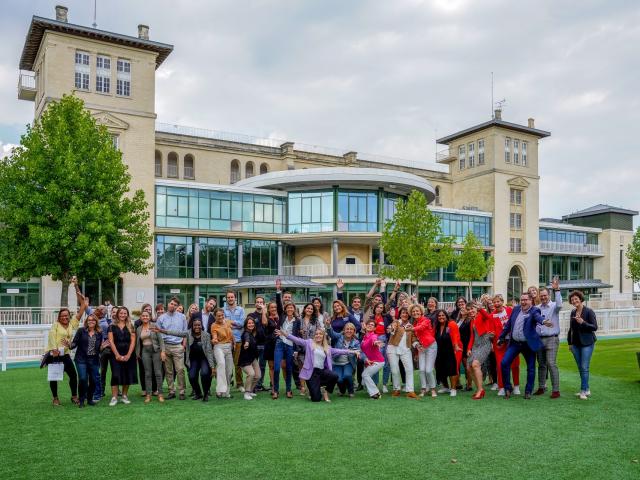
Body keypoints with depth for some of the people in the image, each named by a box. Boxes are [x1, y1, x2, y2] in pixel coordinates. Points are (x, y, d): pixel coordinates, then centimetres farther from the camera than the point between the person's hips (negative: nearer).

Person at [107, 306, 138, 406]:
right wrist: (117, 355, -11)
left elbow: (133, 341, 1)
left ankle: (124, 396, 15)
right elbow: (111, 341, -2)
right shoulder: (112, 326, 5)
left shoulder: (130, 327, 7)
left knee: (127, 375, 4)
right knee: (116, 375, -7)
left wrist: (128, 355, -9)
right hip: (116, 355, -1)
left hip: (128, 354, 1)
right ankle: (114, 397, -5)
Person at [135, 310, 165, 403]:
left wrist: (162, 350, -12)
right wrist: (137, 353, 13)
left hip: (156, 350, -3)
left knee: (158, 373, -3)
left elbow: (160, 339, -5)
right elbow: (138, 342, 15)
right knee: (147, 374, 3)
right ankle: (148, 394, 8)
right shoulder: (138, 329, 10)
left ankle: (160, 394, 3)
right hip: (145, 351, 3)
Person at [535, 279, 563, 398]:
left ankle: (556, 390, -6)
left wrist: (556, 290, -27)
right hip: (539, 339, 5)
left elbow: (559, 305, -24)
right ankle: (541, 387, 21)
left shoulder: (553, 306, -1)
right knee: (541, 365, 12)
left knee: (551, 364, -11)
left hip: (551, 339, -5)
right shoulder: (537, 308, 12)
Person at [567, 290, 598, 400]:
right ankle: (587, 389, 19)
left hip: (586, 343, -6)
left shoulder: (589, 311, -9)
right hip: (575, 344, 6)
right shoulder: (573, 312, 9)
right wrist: (570, 342, 15)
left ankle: (583, 391, -3)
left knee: (584, 367, -7)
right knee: (580, 368, 10)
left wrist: (583, 323, -25)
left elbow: (595, 327, -12)